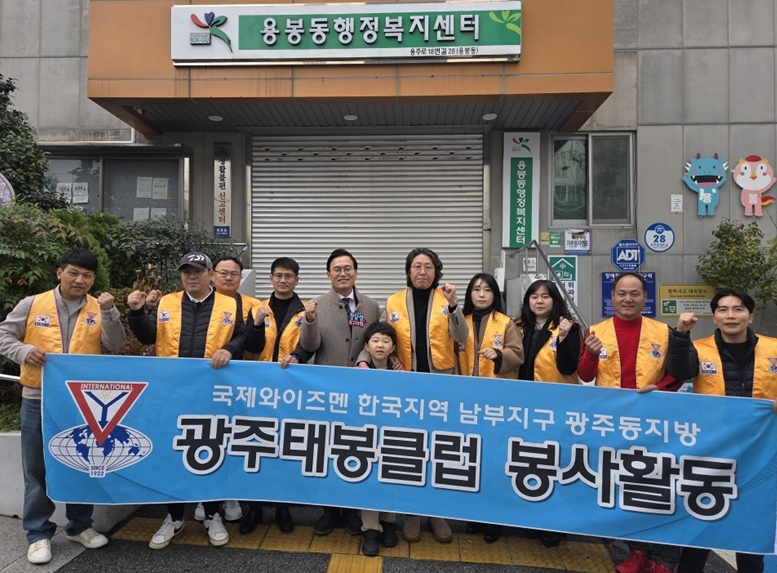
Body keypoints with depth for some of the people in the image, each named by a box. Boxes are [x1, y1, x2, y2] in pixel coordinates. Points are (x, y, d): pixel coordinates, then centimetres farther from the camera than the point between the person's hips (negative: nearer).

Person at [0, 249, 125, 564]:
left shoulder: (99, 309, 1)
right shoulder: (32, 304, -2)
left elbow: (115, 345, -8)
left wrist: (108, 313, -22)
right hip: (39, 399, -1)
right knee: (38, 468, 8)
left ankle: (79, 526, 29)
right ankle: (38, 533, 23)